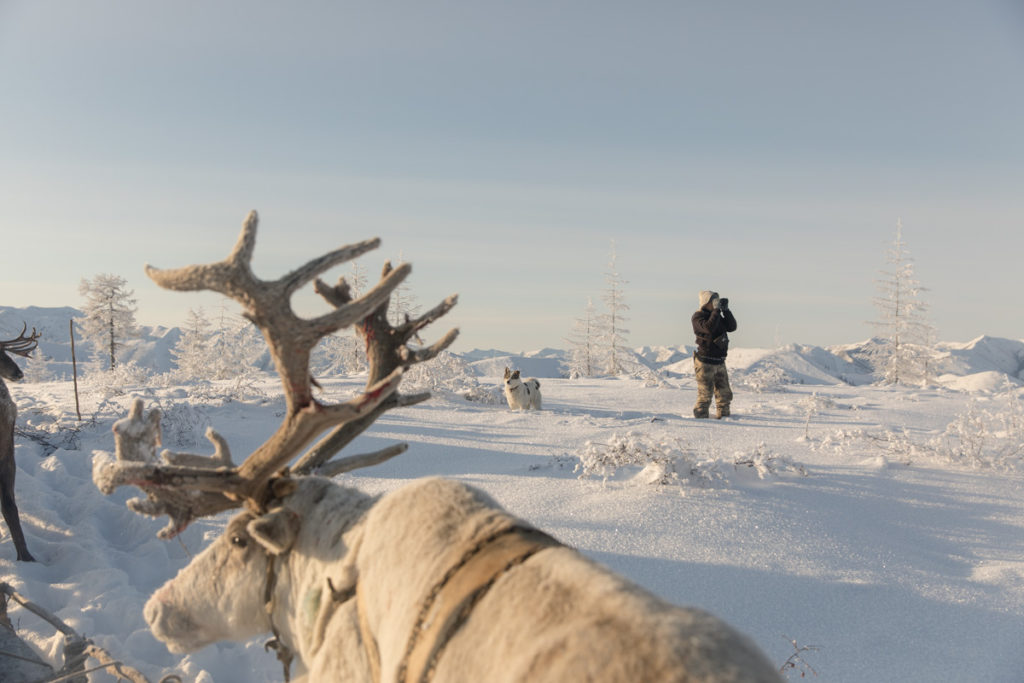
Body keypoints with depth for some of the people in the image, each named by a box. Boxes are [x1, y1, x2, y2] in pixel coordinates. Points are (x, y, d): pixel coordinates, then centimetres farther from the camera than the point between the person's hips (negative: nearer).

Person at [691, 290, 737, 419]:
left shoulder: (717, 316, 15)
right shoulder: (698, 317, -10)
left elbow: (732, 327, 7)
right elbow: (709, 328, -28)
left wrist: (726, 310, -1)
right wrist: (716, 310, -22)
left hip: (719, 362, 8)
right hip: (705, 363, -8)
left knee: (724, 394, 13)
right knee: (705, 395, -6)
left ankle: (723, 418, 25)